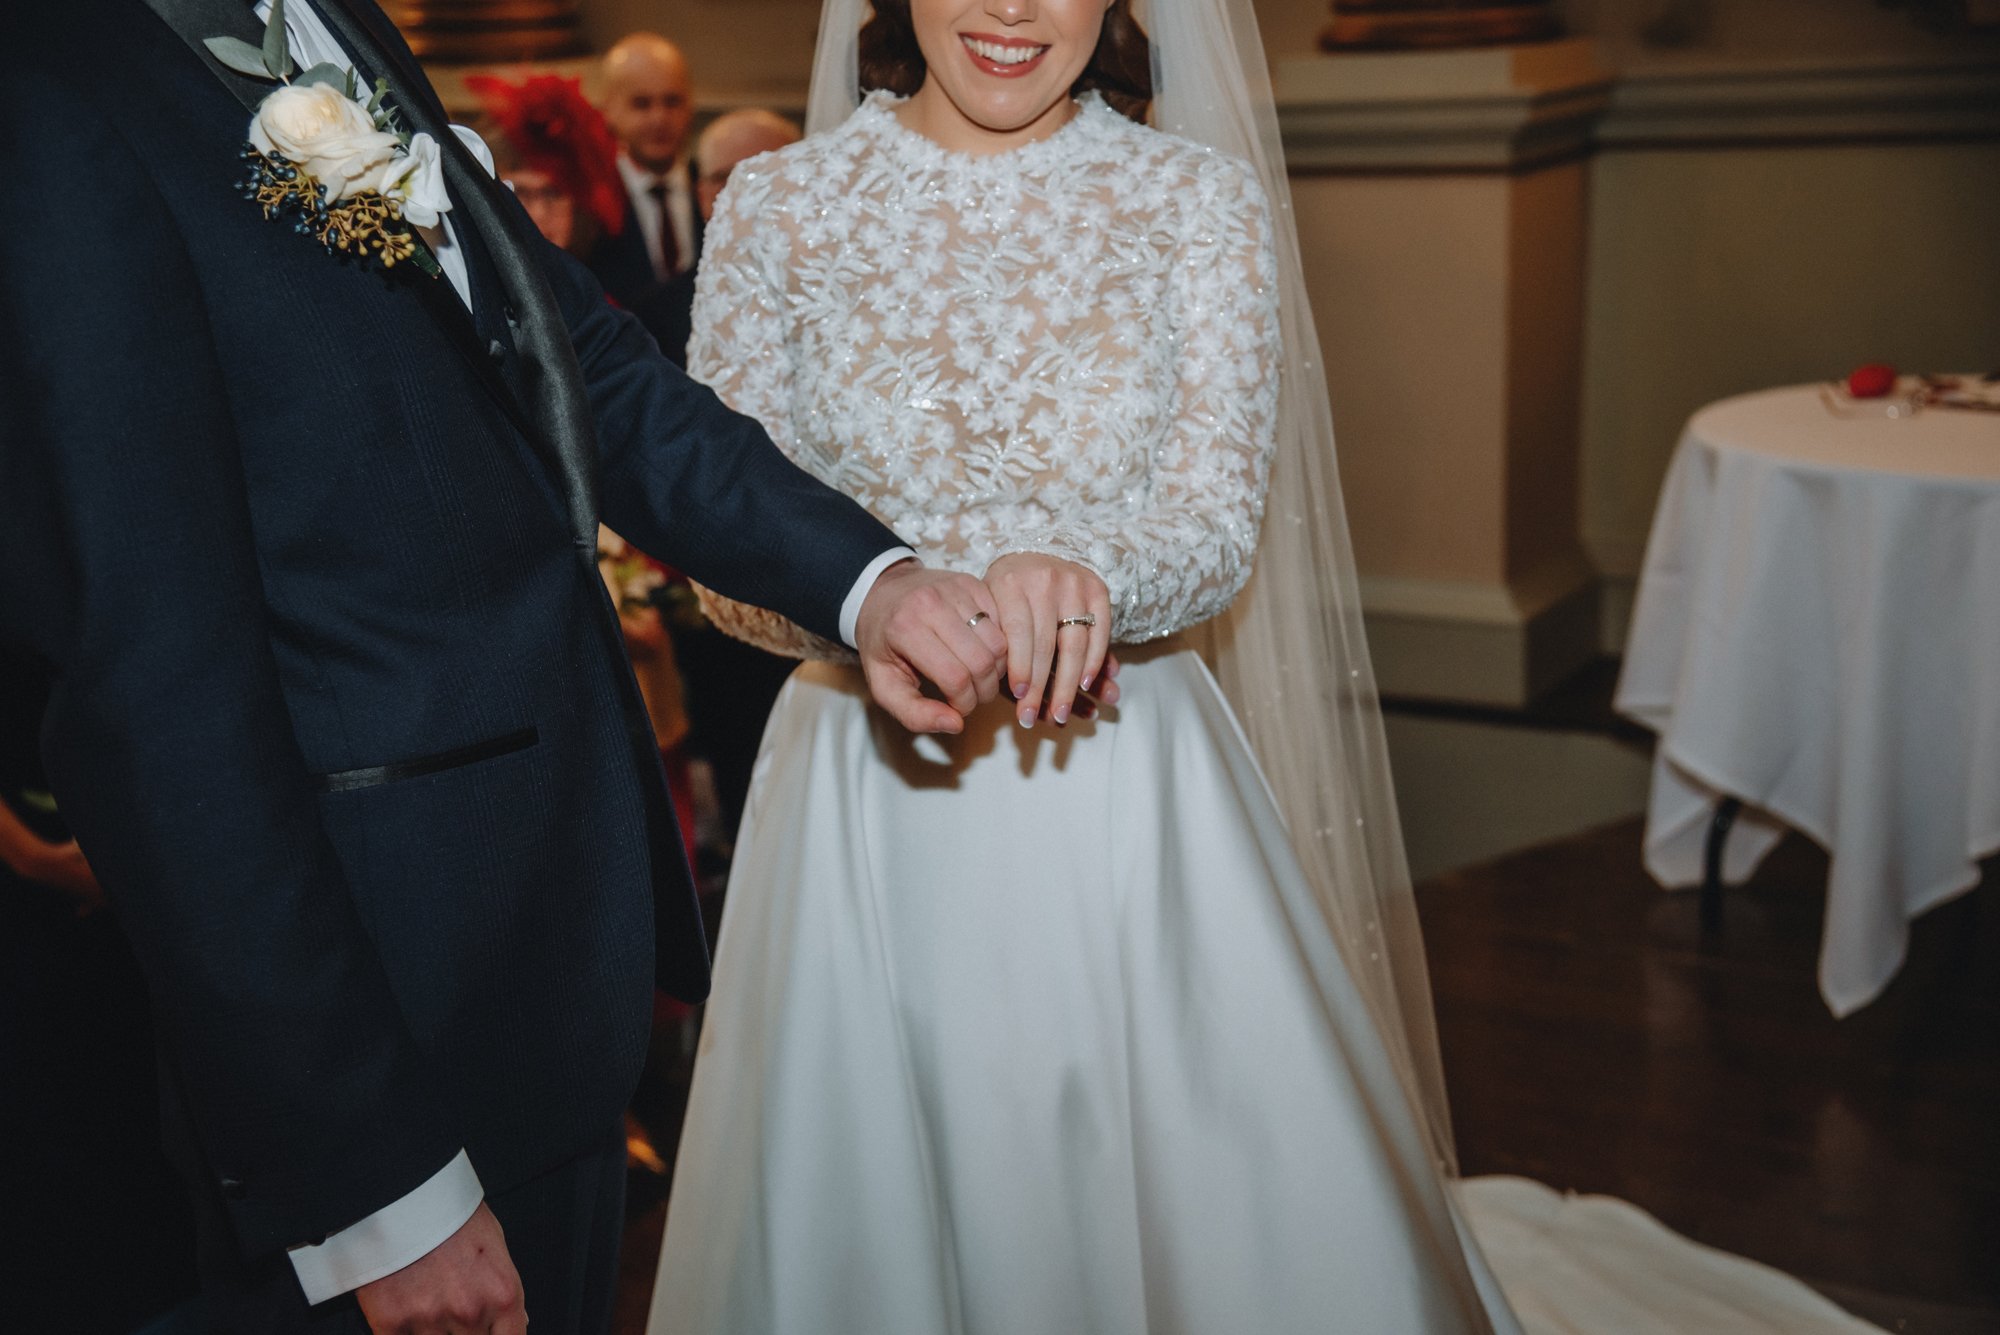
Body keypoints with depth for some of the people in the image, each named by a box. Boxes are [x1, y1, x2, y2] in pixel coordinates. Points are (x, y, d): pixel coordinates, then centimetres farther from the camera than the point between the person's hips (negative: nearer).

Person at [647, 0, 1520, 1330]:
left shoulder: (1203, 200, -1)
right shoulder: (778, 206, 0)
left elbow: (1217, 528, -6)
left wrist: (1084, 567, -28)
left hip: (1127, 787, 0)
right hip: (866, 794, 1)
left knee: (1225, 1212, 6)